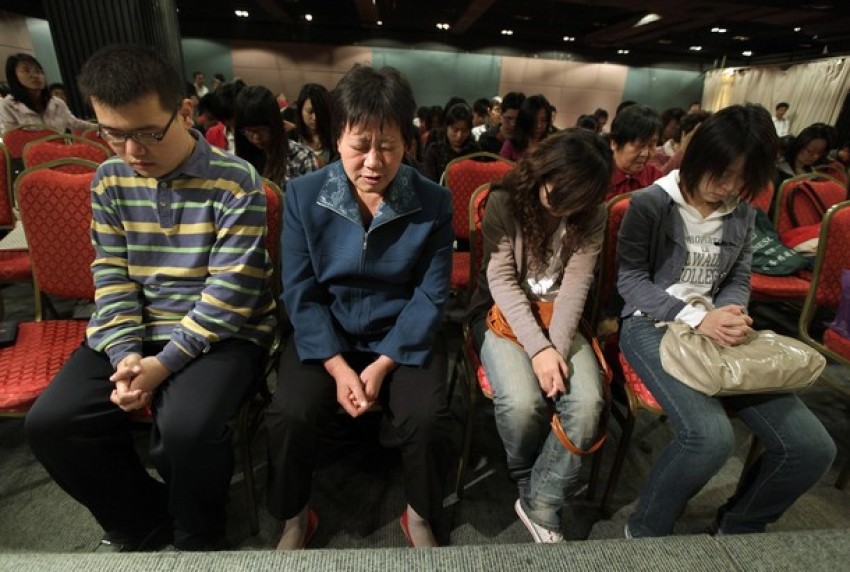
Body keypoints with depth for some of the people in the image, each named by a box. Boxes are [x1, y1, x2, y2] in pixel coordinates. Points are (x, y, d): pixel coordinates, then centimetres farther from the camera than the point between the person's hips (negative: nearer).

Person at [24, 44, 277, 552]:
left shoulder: (235, 182, -14)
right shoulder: (109, 181, 5)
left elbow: (230, 292, -18)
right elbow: (112, 277, 4)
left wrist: (164, 363, -21)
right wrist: (126, 354, -11)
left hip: (225, 333, -5)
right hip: (137, 329, 6)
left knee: (187, 426, -30)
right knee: (50, 422, -10)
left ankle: (198, 538, 6)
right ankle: (142, 519, 18)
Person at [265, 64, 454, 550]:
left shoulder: (434, 202, -7)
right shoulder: (303, 195, -6)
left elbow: (431, 295, -8)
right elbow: (299, 292, -6)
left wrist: (383, 365, -16)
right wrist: (337, 366, -16)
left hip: (402, 337, 0)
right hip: (325, 335, 1)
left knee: (429, 420, -21)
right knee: (290, 416, -21)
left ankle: (420, 516, 14)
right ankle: (295, 518, 14)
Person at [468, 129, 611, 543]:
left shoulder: (591, 217, -1)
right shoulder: (504, 202, -11)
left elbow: (576, 286, -8)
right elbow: (501, 281, -16)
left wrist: (558, 347, -23)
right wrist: (539, 348, -24)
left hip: (559, 318, 3)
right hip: (501, 313, -3)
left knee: (588, 402, -23)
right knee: (522, 401, -27)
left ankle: (541, 503, 0)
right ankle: (528, 479, 9)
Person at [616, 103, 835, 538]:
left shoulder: (742, 213, 11)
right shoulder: (650, 203, -8)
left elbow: (739, 280, 13)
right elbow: (630, 279, -9)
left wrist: (729, 315, -12)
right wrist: (695, 319, -20)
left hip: (714, 329, 6)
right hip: (651, 326, -6)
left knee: (812, 447, -7)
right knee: (710, 436, -30)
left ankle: (738, 528, 21)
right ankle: (645, 532, -1)